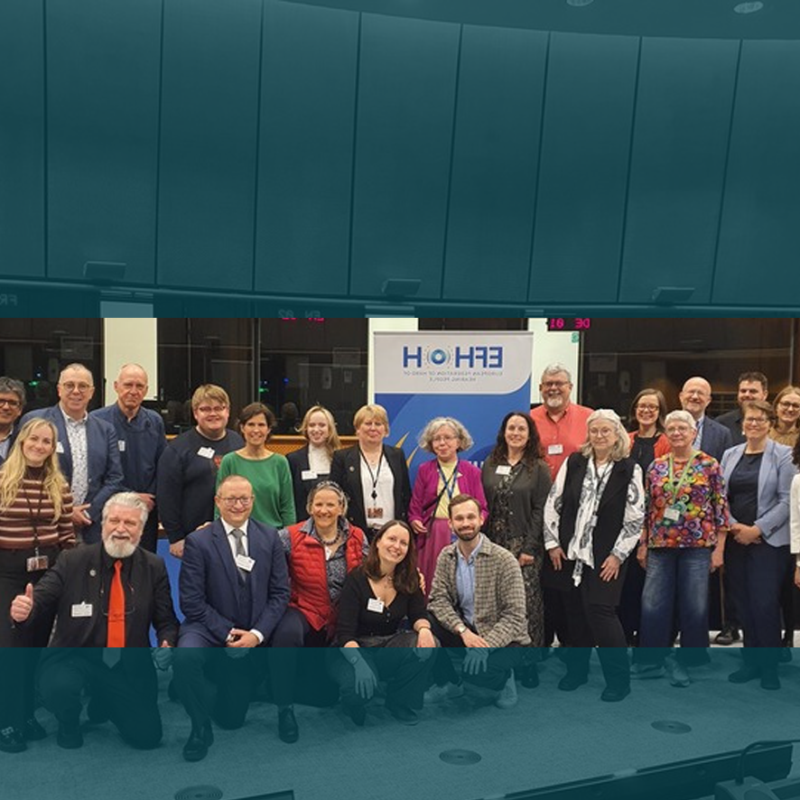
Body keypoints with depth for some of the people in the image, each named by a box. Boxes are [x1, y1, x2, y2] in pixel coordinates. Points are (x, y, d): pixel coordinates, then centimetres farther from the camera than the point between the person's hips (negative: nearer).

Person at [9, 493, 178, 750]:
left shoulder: (155, 567, -2)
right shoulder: (71, 561, -7)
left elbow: (166, 621, 2)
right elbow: (40, 601, -10)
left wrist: (167, 644, -19)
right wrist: (25, 610, -33)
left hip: (129, 667, 2)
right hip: (73, 657, -2)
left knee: (147, 737, -7)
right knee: (59, 689, -34)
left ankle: (104, 702, 27)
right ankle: (69, 725, 6)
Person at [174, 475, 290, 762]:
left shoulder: (270, 538, -1)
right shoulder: (198, 542, -10)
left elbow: (280, 593, -2)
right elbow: (191, 601, -12)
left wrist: (256, 634, -14)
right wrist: (227, 634, -17)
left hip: (251, 638, 2)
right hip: (210, 629, -2)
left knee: (231, 719, 6)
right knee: (185, 657, -37)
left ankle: (230, 686, 41)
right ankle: (201, 727, -13)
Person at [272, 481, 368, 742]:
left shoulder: (357, 538, 2)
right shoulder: (292, 536, -7)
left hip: (345, 620, 3)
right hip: (305, 613, -3)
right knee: (287, 633, -35)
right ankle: (285, 708, -19)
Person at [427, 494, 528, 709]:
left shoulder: (504, 560, -17)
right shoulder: (446, 556, -2)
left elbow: (514, 616, -19)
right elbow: (438, 599, -8)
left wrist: (484, 647, -31)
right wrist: (463, 630, -25)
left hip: (502, 638, -4)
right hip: (465, 630, 5)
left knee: (474, 669, -33)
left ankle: (503, 679, 6)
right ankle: (450, 683, 4)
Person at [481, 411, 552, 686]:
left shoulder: (539, 468, 0)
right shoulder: (490, 465, 10)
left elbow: (540, 511, -5)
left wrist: (529, 548, -11)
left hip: (525, 546, -3)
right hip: (494, 545, 3)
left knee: (527, 604, -5)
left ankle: (529, 664, 6)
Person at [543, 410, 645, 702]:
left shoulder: (629, 469, -5)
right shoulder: (573, 463, 3)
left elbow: (635, 517, -5)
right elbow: (553, 503, 6)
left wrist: (617, 555, -8)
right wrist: (552, 543, 2)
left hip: (605, 557, -3)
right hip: (569, 552, 3)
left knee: (600, 611, -8)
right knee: (575, 612, 10)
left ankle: (618, 678, 5)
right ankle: (576, 670, 26)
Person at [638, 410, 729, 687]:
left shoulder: (709, 465, -1)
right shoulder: (656, 467, 8)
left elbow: (721, 508, -2)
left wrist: (719, 548, -5)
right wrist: (642, 545, 9)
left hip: (697, 545, -3)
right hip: (660, 546, 3)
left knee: (694, 607, 3)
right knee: (653, 605, 2)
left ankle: (689, 664, 19)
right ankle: (653, 662, 16)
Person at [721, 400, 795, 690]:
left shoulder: (783, 454, -3)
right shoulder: (730, 454, 10)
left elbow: (786, 500, -8)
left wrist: (757, 529, -13)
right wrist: (733, 525, -7)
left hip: (769, 540, -4)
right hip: (735, 539, 4)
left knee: (765, 604, -6)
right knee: (743, 603, 8)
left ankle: (769, 666, 9)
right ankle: (752, 662, 20)